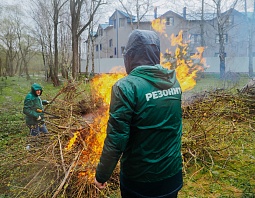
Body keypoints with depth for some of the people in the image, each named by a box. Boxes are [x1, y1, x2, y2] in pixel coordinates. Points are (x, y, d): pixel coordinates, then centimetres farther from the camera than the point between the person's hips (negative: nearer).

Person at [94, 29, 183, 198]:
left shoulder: (126, 87, -22)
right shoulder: (173, 81, -3)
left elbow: (116, 139, -21)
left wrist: (102, 175, -8)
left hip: (140, 179, -5)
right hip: (173, 174, 5)